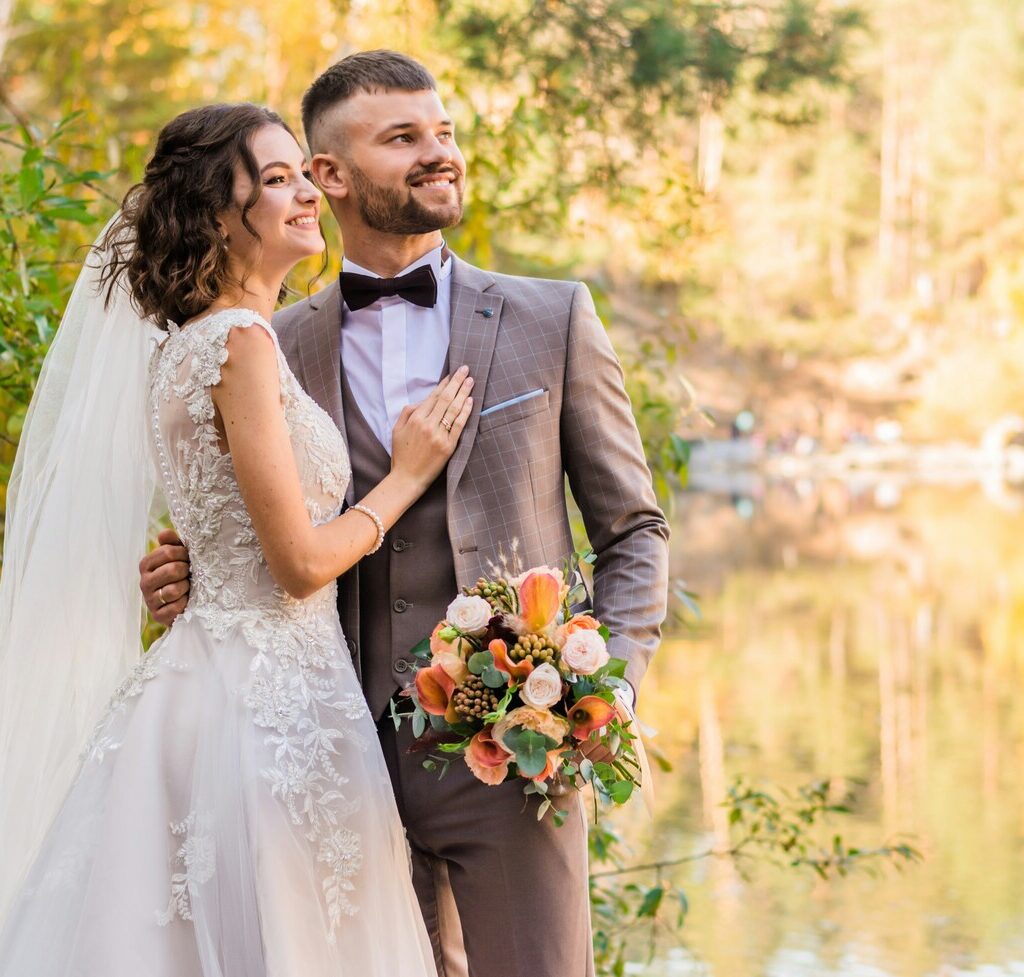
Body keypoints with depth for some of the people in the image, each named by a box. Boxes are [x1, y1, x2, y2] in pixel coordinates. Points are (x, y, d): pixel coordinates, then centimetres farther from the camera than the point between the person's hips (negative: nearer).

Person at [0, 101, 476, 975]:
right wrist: (407, 476, -4)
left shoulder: (193, 343, 13)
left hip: (222, 670, 9)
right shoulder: (241, 342, -15)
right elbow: (302, 562, -16)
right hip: (269, 698, -9)